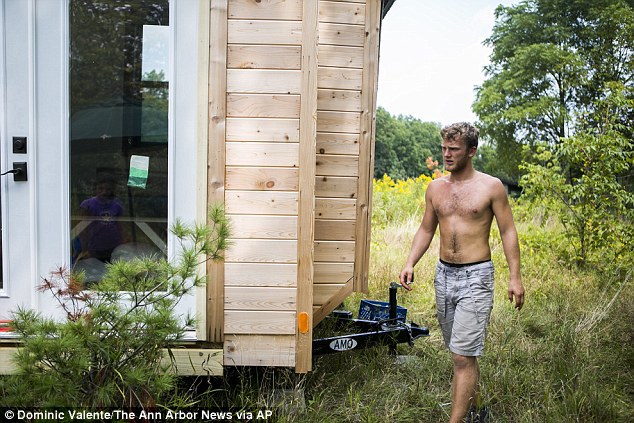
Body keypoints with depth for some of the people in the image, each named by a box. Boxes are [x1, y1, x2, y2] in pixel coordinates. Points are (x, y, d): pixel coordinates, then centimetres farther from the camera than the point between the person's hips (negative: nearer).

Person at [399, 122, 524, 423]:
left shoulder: (491, 187, -5)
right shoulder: (435, 187, 7)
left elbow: (508, 232, -2)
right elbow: (426, 230, 13)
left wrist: (515, 276, -7)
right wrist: (410, 263, 0)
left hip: (476, 277, -5)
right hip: (444, 274, 5)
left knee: (463, 356, -9)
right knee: (461, 351, 18)